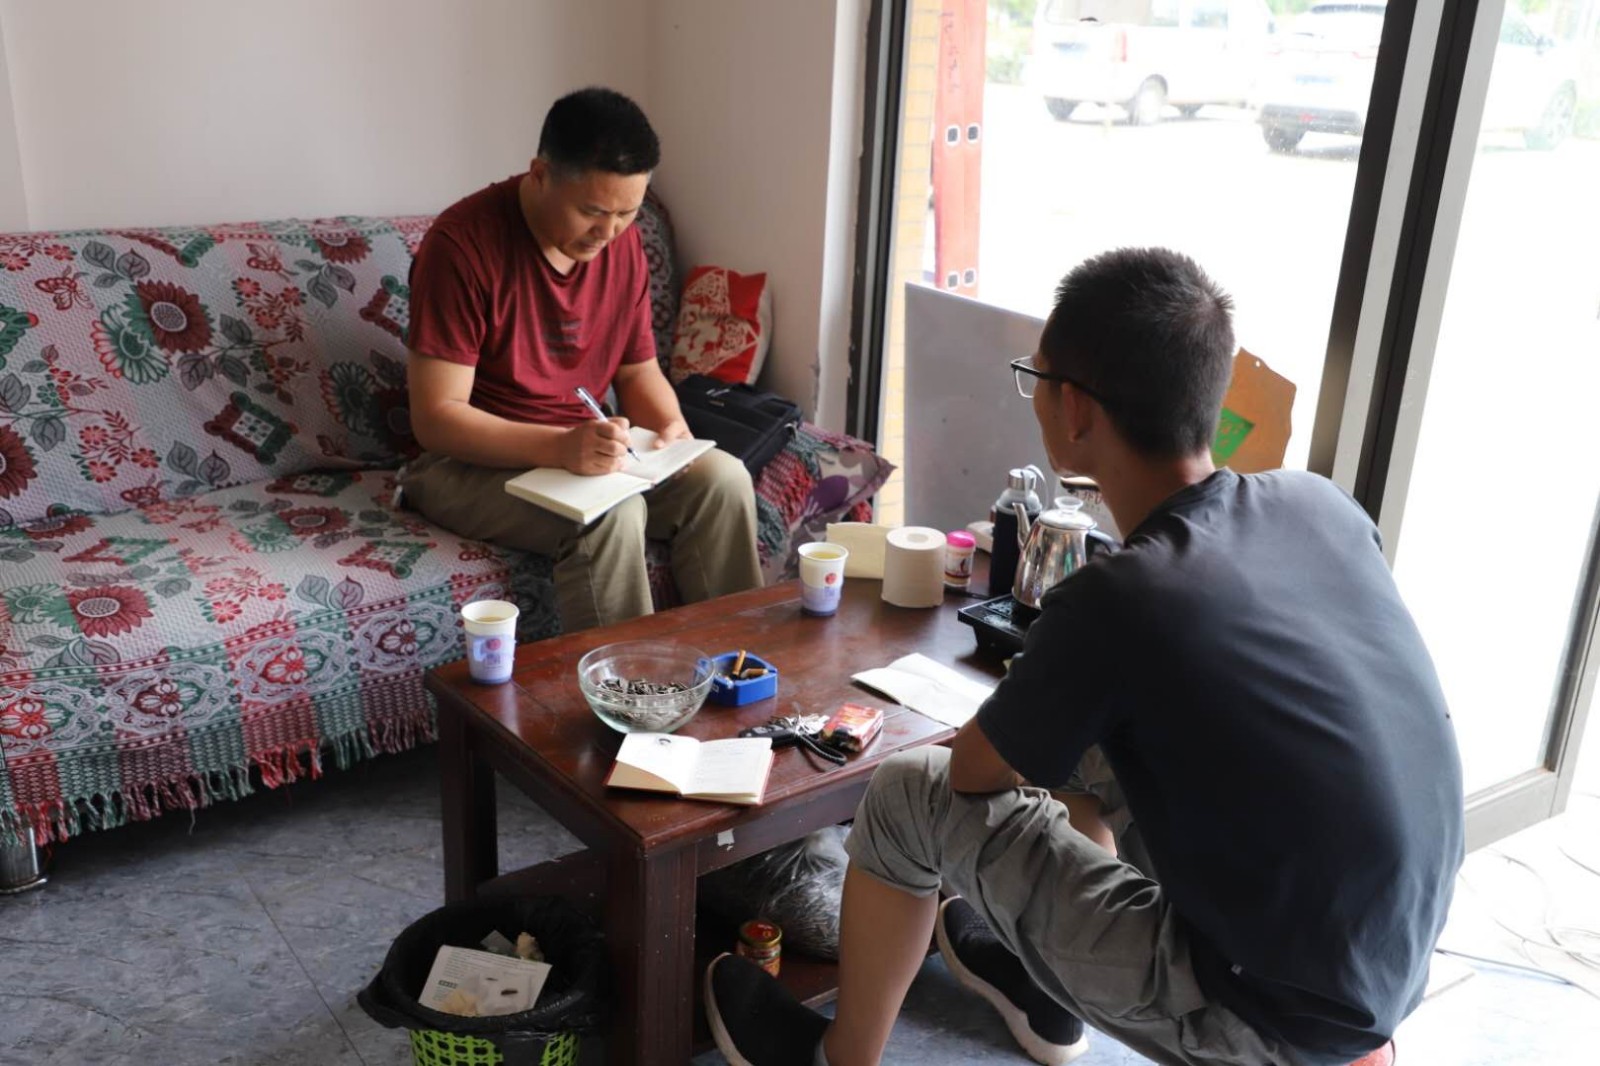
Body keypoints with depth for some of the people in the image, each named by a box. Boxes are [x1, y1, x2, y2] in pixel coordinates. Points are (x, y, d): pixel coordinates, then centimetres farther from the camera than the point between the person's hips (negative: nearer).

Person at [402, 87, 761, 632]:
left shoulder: (622, 242, 1)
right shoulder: (463, 244, -19)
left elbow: (638, 368, 12)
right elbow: (436, 417, -20)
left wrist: (670, 426, -10)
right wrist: (559, 446, -34)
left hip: (583, 448, 6)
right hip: (472, 461, -6)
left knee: (723, 478, -17)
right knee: (611, 512, -33)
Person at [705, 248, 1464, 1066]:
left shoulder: (1112, 602, -25)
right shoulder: (1320, 505, -6)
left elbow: (975, 771, -8)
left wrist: (1022, 710, 15)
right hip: (1390, 973, 7)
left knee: (913, 793, 2)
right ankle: (1048, 988, 39)